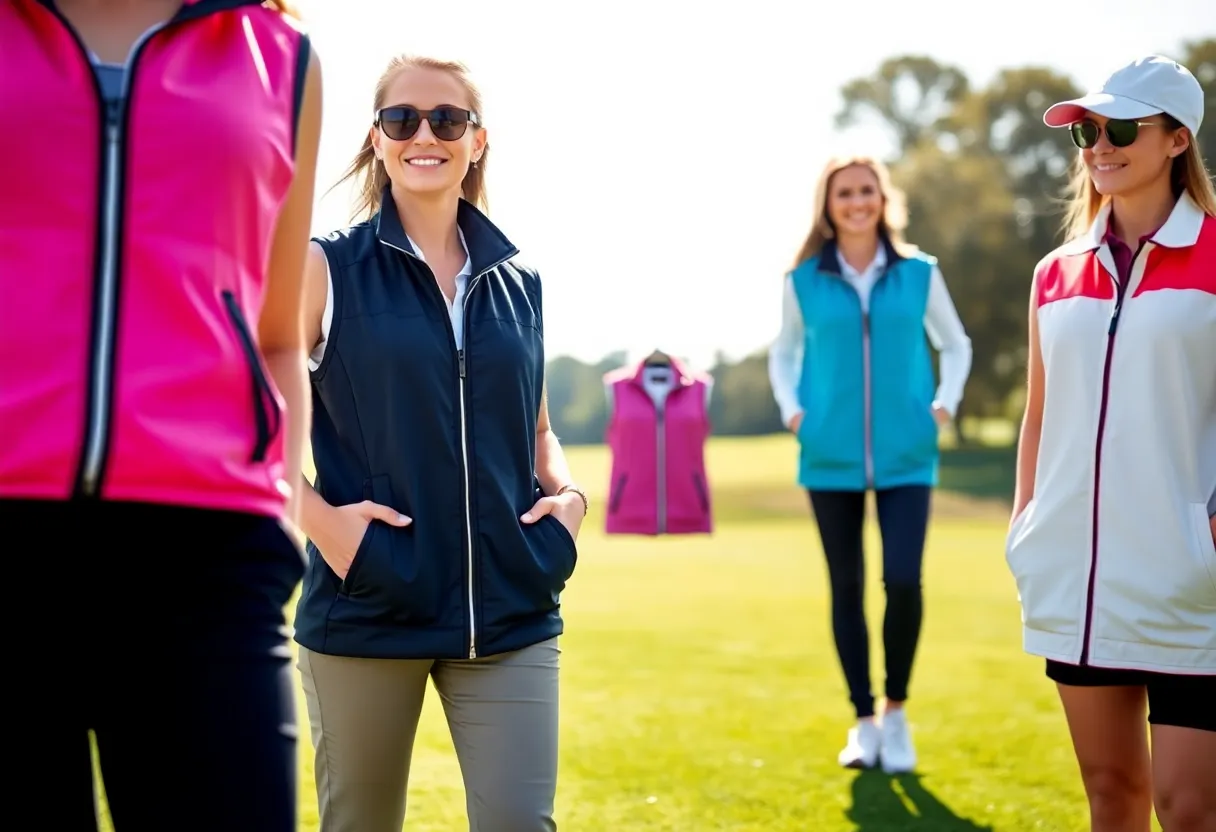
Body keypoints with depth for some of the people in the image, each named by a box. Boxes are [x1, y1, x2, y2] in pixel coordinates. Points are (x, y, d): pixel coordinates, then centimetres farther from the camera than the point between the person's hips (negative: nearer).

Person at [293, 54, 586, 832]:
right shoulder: (329, 269, 0)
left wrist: (566, 494, 3)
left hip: (510, 609, 3)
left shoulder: (519, 284, 11)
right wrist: (319, 518, -16)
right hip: (365, 603, -2)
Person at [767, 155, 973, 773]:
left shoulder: (919, 273, 2)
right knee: (846, 588, 4)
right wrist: (792, 411, 2)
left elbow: (955, 343, 15)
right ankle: (863, 722, 17)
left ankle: (896, 712, 9)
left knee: (903, 581, -12)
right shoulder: (803, 281, 2)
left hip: (905, 456, 0)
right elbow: (783, 352, 17)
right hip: (831, 459, 1)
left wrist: (944, 405, 1)